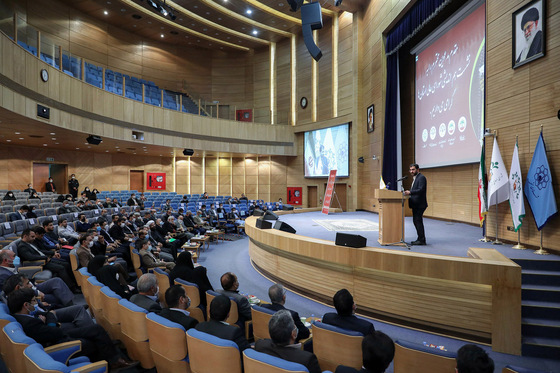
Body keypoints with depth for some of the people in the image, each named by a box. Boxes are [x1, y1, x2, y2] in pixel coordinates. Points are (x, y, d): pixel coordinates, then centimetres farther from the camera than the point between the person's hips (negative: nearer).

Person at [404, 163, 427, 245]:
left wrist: (410, 192, -30)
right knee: (416, 221, 13)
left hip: (419, 204, -10)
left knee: (418, 221, -9)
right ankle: (420, 239, 20)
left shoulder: (421, 177, -11)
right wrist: (408, 192, 6)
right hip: (416, 204, 10)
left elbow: (421, 190, -22)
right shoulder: (415, 178, 20)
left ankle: (422, 240, -3)